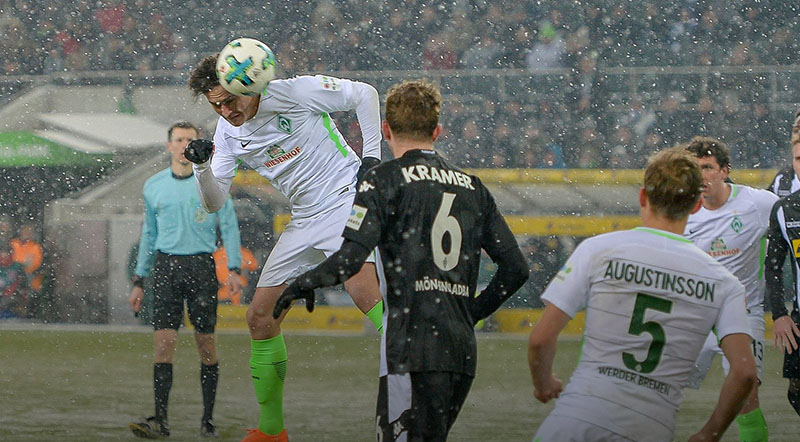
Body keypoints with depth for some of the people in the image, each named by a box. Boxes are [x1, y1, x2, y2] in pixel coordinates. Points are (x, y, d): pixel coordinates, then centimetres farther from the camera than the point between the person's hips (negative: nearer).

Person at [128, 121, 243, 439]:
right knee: (163, 341, -9)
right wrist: (139, 281, 16)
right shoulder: (154, 186, 12)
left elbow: (229, 227, 4)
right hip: (165, 267, 2)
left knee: (206, 342, 1)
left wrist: (234, 270, -7)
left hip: (202, 266, -2)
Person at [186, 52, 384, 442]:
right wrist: (202, 166, -16)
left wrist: (371, 154, -6)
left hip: (346, 197, -7)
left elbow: (363, 94, -2)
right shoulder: (228, 133, 4)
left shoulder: (295, 92, -12)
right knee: (260, 317, 2)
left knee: (363, 292, -33)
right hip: (305, 220, 7)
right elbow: (214, 202, 4)